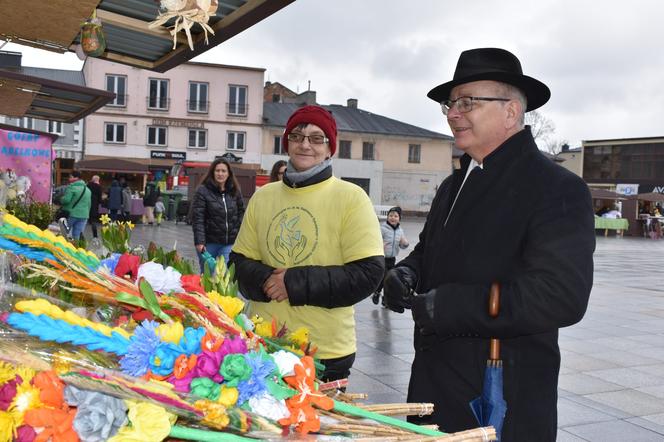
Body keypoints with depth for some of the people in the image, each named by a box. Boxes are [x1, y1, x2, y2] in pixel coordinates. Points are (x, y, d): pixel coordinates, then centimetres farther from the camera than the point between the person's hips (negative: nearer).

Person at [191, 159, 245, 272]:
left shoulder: (235, 192, 8)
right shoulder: (203, 191, -3)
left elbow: (241, 215, 12)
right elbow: (197, 218, -8)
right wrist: (199, 241, -15)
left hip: (229, 243, 2)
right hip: (209, 242, -2)